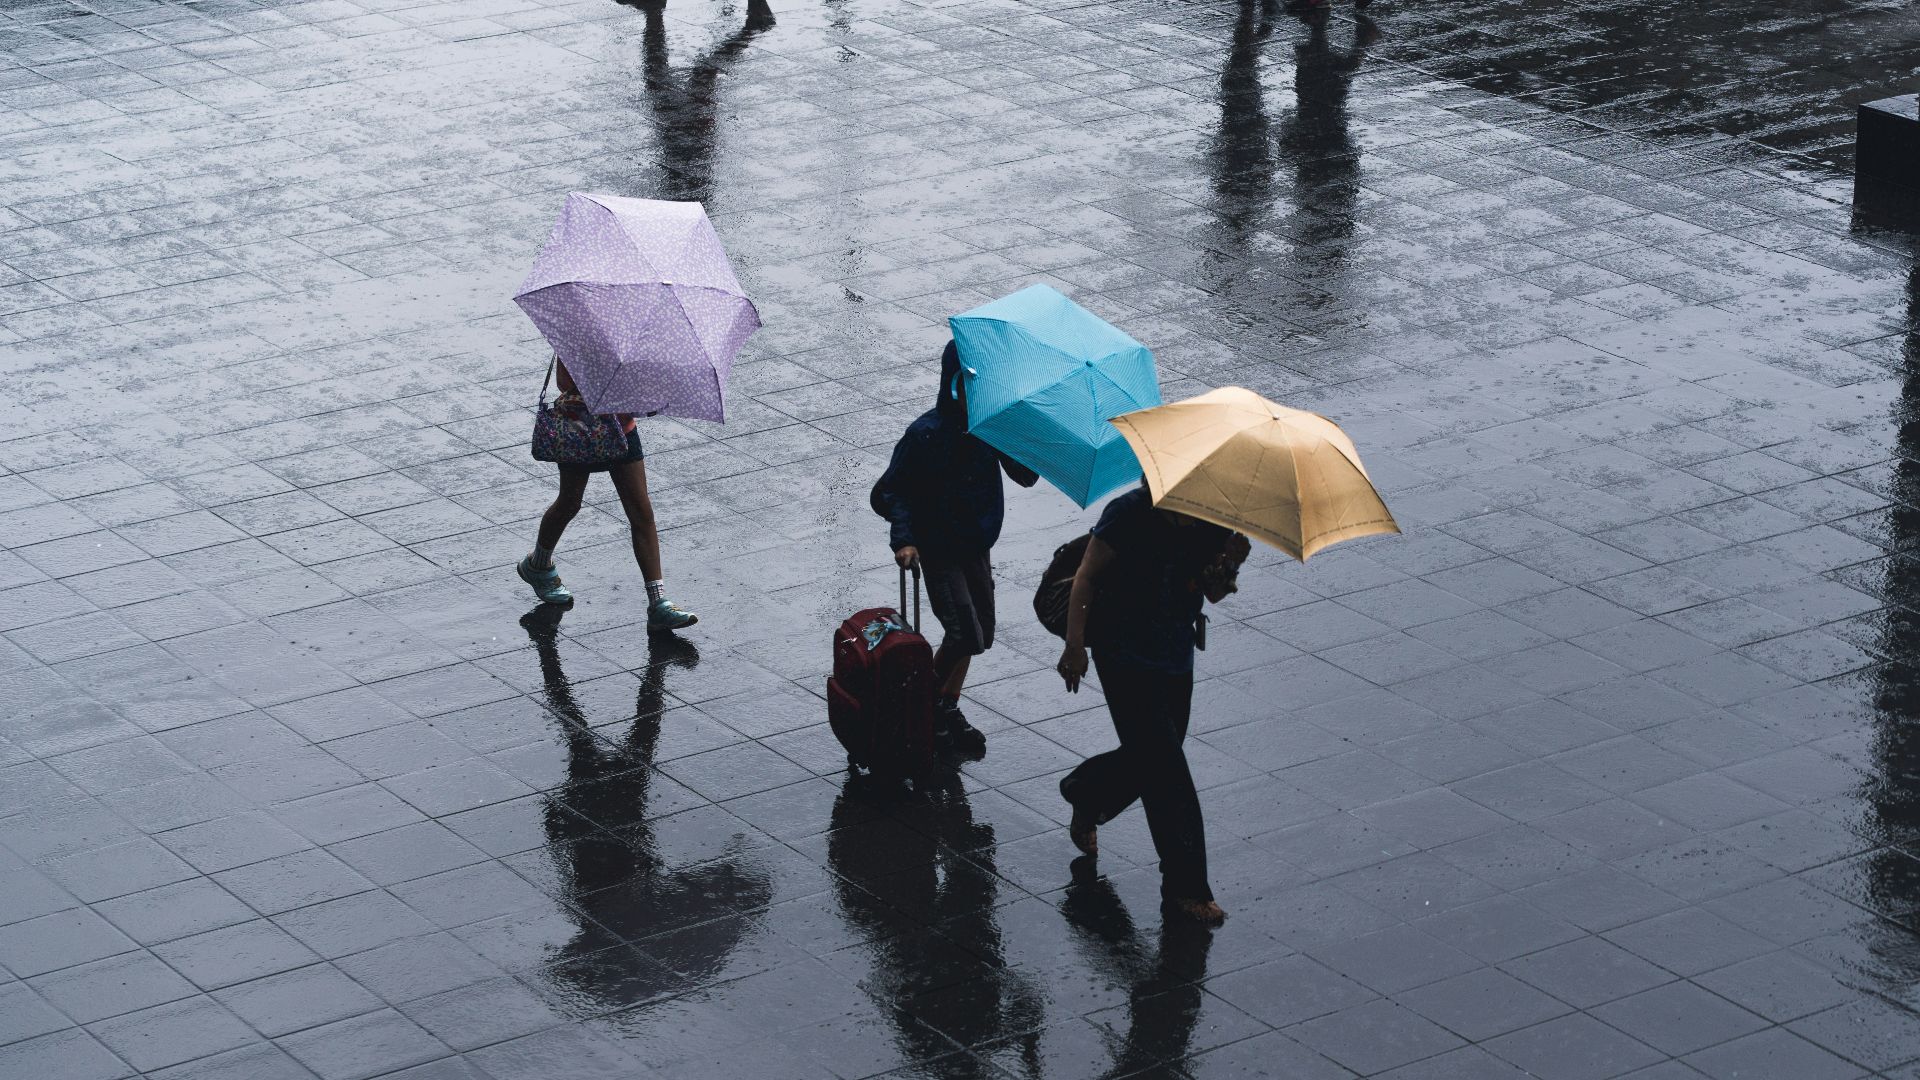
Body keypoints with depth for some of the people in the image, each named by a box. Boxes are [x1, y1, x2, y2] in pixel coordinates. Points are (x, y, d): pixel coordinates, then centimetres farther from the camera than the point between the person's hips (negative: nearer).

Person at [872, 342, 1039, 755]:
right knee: (965, 635, -14)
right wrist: (903, 539, -27)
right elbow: (888, 492, -13)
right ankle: (930, 702, 8)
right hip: (938, 549, -6)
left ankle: (947, 710, 29)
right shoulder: (926, 434, -18)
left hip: (977, 546, 6)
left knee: (978, 634, 12)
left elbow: (1026, 476, -3)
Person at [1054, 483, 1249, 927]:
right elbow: (1087, 576, -12)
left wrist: (1229, 565, -19)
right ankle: (1186, 889, -5)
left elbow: (1213, 594, 3)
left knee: (1150, 757, 17)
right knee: (1167, 770, -9)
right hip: (1125, 654, -6)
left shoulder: (1212, 523, -2)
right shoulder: (1131, 513, -18)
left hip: (1175, 655, 6)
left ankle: (1084, 794, 49)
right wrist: (1075, 645, -17)